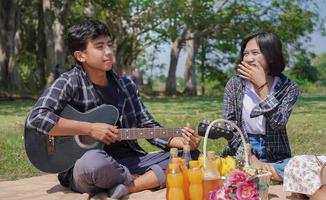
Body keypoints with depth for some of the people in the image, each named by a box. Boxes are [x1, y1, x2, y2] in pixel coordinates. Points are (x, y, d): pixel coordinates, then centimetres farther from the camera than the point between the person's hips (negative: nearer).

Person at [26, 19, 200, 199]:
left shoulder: (126, 85, 9)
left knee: (191, 156, -6)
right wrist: (90, 129, -20)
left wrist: (182, 141, -9)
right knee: (93, 161, -41)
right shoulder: (70, 83, -8)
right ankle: (149, 180, -12)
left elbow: (149, 127, 9)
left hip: (128, 161, 6)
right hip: (82, 169, -5)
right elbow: (36, 118, -21)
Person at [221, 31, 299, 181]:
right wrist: (251, 159, -18)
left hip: (275, 156, 1)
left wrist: (262, 85, -16)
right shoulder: (235, 84, 1)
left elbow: (278, 123, -16)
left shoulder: (288, 87, -1)